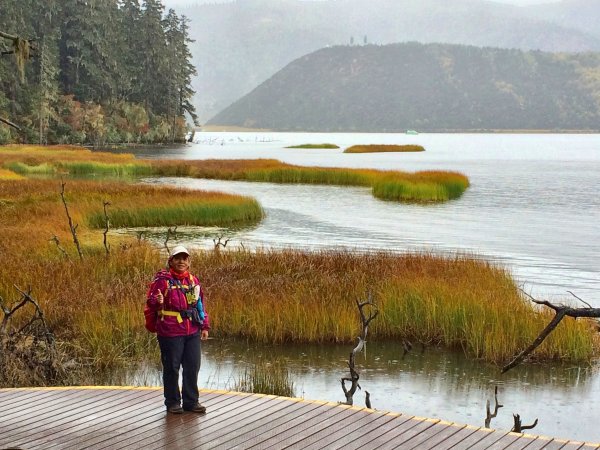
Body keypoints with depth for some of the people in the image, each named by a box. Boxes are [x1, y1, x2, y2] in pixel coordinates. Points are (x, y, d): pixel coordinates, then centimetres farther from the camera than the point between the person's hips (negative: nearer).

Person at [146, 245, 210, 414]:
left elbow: (200, 304, 20)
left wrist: (204, 326, 17)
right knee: (171, 368, 4)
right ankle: (172, 402, 15)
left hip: (192, 332, 5)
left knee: (193, 367, 9)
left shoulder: (193, 280, 12)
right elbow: (150, 302, -10)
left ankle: (191, 401, 20)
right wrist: (158, 302, -34)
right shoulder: (162, 279, -6)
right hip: (170, 332, -5)